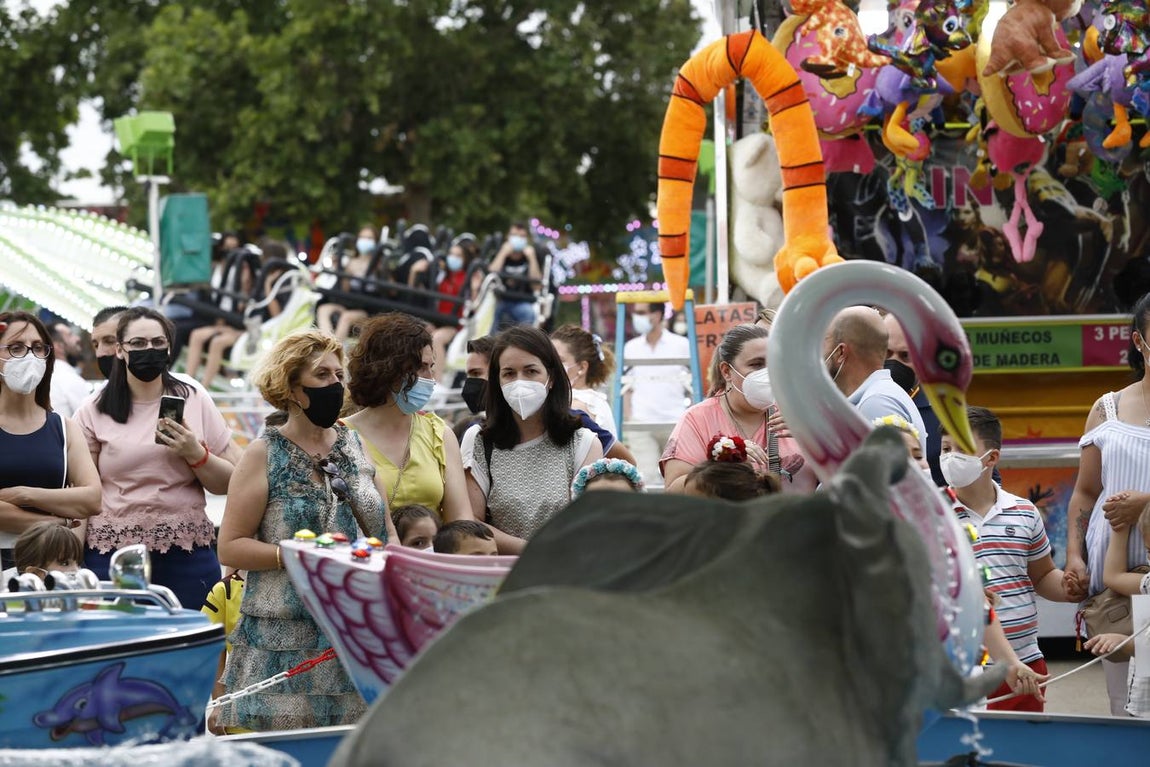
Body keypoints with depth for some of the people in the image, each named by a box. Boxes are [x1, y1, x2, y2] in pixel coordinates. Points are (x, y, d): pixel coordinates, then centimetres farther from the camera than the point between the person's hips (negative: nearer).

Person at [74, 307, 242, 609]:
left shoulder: (196, 402, 9)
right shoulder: (94, 412, 7)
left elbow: (232, 484, 9)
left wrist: (196, 454, -8)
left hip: (188, 555, 1)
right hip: (111, 555, -1)